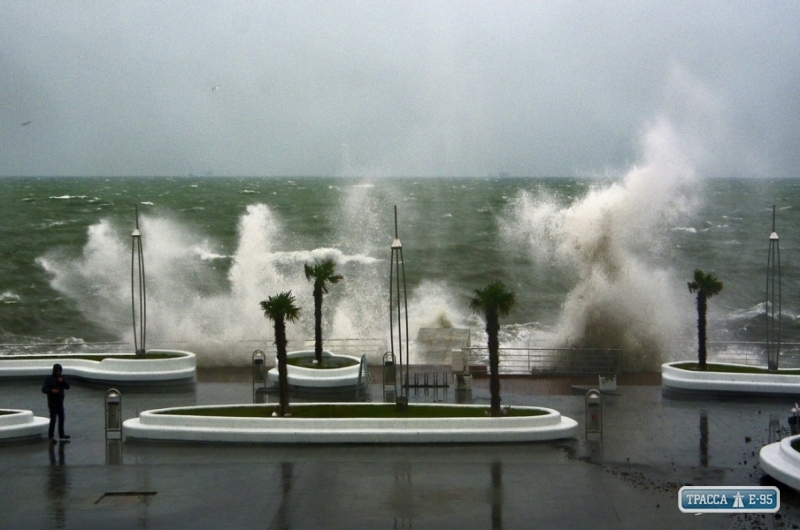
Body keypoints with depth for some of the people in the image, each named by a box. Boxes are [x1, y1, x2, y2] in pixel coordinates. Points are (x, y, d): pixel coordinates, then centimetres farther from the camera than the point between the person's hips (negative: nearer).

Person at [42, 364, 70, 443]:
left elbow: (67, 386, 2)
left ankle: (61, 435, 26)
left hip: (60, 403, 7)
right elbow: (44, 389, -17)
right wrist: (51, 390, -34)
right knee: (53, 419, -12)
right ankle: (51, 436, -9)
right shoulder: (49, 379, -10)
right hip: (52, 403, -7)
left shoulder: (61, 379, 9)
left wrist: (62, 381, -16)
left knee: (61, 418, 14)